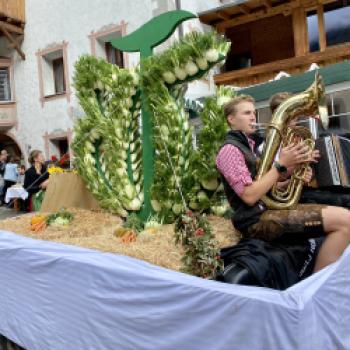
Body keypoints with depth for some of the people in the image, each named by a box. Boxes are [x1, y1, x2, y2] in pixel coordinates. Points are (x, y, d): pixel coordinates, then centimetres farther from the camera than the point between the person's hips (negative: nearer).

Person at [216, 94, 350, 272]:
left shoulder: (248, 146, 21)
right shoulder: (229, 149, -10)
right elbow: (249, 196, -20)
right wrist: (281, 165, -18)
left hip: (268, 209, 10)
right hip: (257, 220, -10)